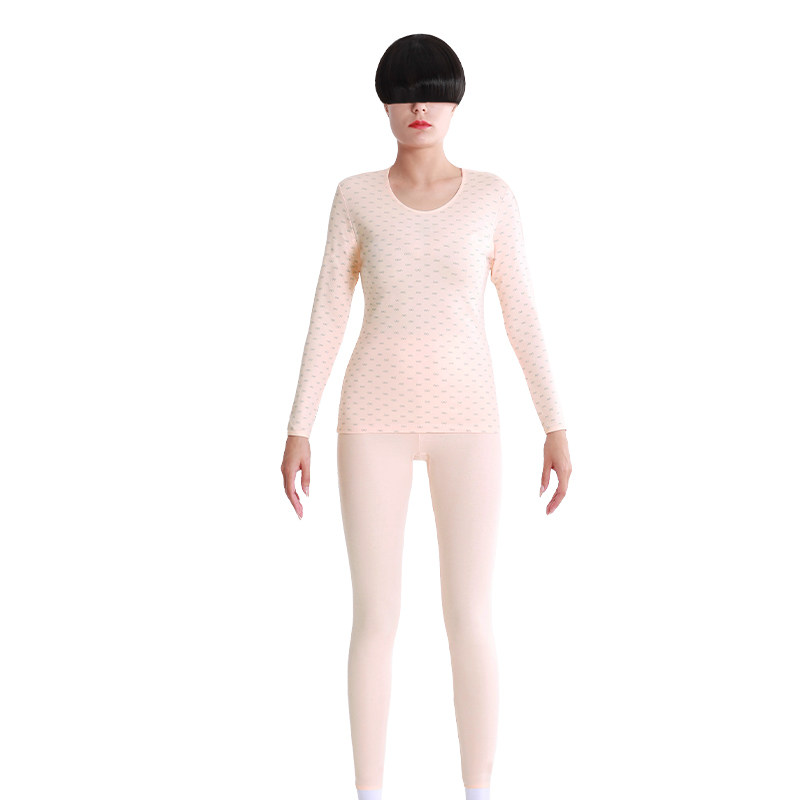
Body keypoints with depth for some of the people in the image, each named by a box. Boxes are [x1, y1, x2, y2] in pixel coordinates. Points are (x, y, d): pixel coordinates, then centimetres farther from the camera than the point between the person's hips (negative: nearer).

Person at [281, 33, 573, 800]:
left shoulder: (493, 195, 3)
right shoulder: (357, 196, 3)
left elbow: (523, 315, 4)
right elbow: (326, 317, 3)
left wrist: (557, 428, 0)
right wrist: (297, 430, -2)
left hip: (464, 421, 0)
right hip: (376, 420, 0)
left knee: (470, 622, -2)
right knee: (375, 619, 1)